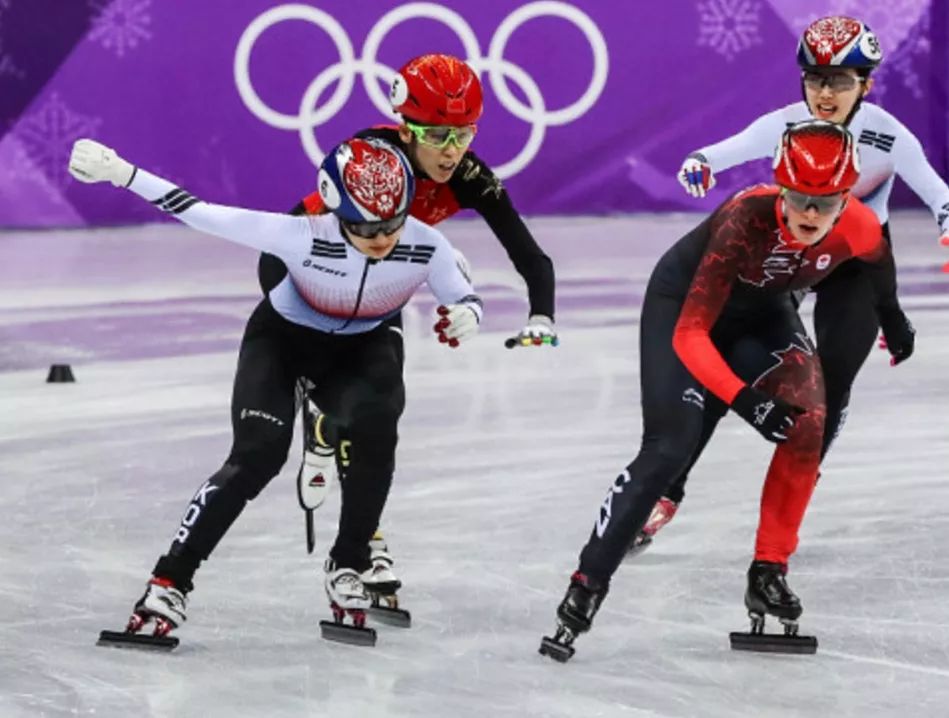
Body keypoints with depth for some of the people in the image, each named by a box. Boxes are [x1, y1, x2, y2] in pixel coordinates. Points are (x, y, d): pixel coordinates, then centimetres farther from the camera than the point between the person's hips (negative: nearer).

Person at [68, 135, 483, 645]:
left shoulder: (426, 248, -28)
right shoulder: (305, 237, -36)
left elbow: (464, 299, -10)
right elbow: (201, 214, -32)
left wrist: (464, 318, -36)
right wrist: (120, 173, -37)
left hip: (362, 348, 2)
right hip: (282, 337, -2)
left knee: (374, 430, -27)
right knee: (258, 453, -21)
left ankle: (349, 566, -5)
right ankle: (169, 582, -13)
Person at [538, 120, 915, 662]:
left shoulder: (859, 228, -26)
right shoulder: (746, 220, -40)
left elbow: (878, 254, 4)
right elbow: (690, 335, -38)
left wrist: (890, 312, 19)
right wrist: (742, 398, -49)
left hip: (762, 312, 5)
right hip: (683, 301, -5)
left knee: (808, 422, -18)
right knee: (672, 446, -16)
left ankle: (769, 574, -5)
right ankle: (586, 589, -11)